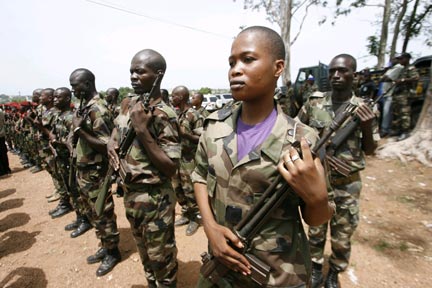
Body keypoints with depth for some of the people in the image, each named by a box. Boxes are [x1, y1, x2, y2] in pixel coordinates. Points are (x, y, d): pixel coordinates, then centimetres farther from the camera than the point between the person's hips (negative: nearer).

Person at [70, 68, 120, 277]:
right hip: (83, 170, 10)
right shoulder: (86, 106, 9)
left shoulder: (97, 109, -20)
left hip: (95, 172, -10)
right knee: (92, 211, 20)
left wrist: (79, 130, -24)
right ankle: (105, 247, 36)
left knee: (102, 214, 5)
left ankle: (112, 252, 24)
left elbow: (105, 144, -24)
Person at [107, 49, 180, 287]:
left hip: (154, 199, -7)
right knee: (145, 254, 27)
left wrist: (142, 130, -28)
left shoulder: (164, 115, -20)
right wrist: (112, 145, -1)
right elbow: (117, 130, 21)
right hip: (129, 194, 8)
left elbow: (171, 169, -24)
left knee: (161, 259, 12)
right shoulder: (128, 104, 3)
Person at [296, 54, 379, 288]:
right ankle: (316, 269, 42)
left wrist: (367, 126, -16)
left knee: (342, 237, 16)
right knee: (316, 232, 17)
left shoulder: (364, 109, -4)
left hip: (347, 185, 0)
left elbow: (369, 149, 1)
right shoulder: (313, 103, -5)